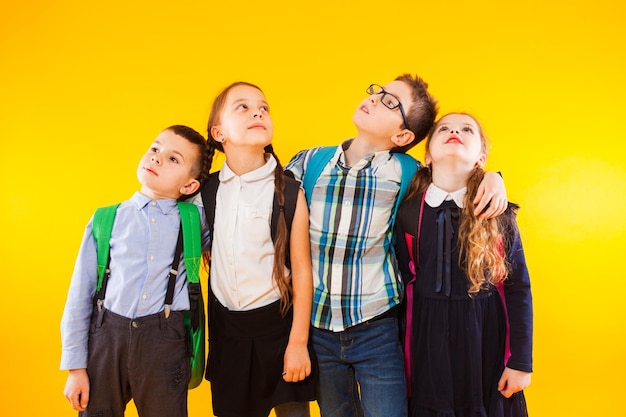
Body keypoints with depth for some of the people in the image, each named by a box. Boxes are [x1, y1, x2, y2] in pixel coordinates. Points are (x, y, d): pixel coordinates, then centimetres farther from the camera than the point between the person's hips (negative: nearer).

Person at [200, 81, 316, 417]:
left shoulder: (288, 191, -9)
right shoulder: (208, 190, 0)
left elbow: (302, 269, -8)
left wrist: (298, 342, -8)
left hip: (278, 320, -2)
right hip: (225, 326, 3)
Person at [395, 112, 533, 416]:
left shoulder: (498, 214, -5)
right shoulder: (407, 212, -4)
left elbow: (518, 289, -3)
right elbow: (402, 283, 1)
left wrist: (521, 362, -3)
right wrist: (399, 355, 4)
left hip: (485, 342, 0)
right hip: (428, 342, 0)